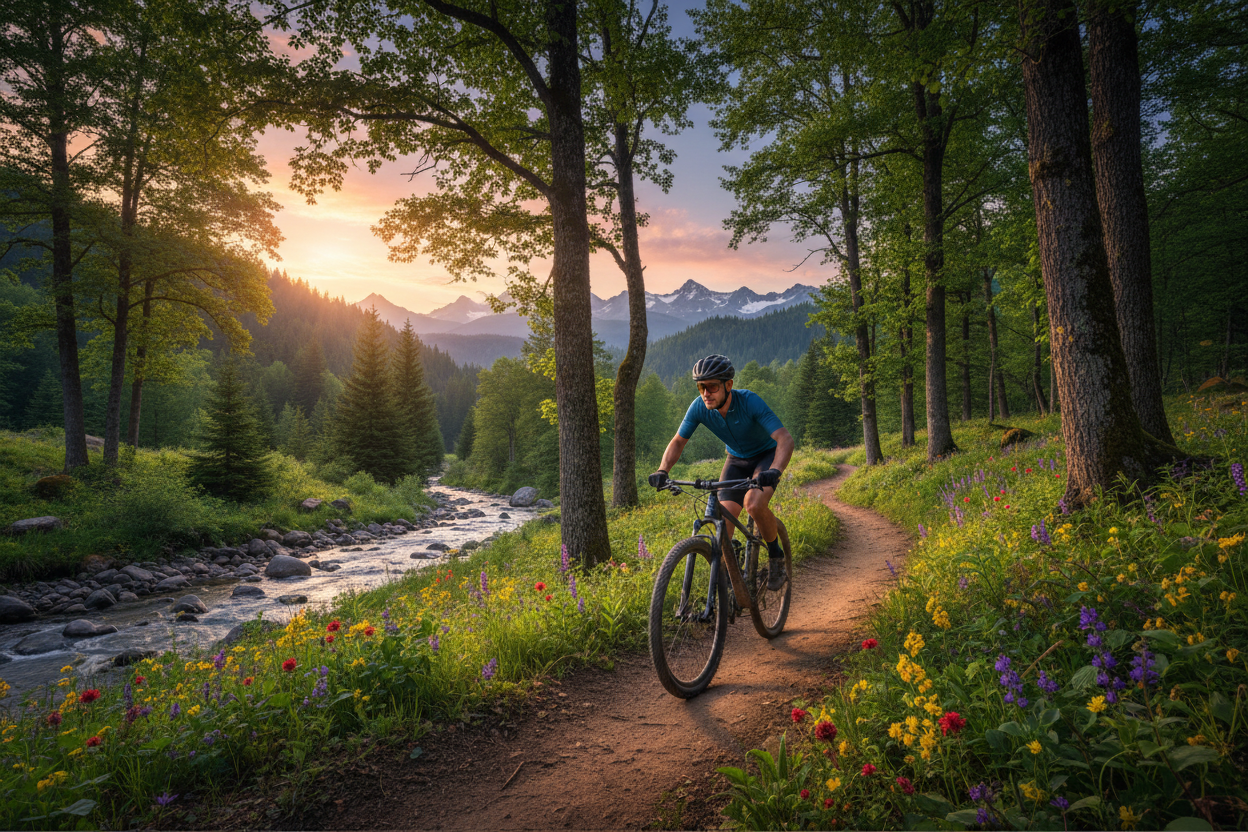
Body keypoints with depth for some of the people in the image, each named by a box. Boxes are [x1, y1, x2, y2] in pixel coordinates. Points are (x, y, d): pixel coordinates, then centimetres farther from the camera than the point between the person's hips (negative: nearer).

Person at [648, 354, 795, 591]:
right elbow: (678, 441, -7)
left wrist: (774, 471, -55)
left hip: (766, 455, -4)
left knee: (754, 504, -30)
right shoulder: (699, 407, -21)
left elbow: (785, 439, -37)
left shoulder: (750, 401, -32)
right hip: (736, 459, 4)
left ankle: (776, 556, -3)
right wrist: (662, 471, -25)